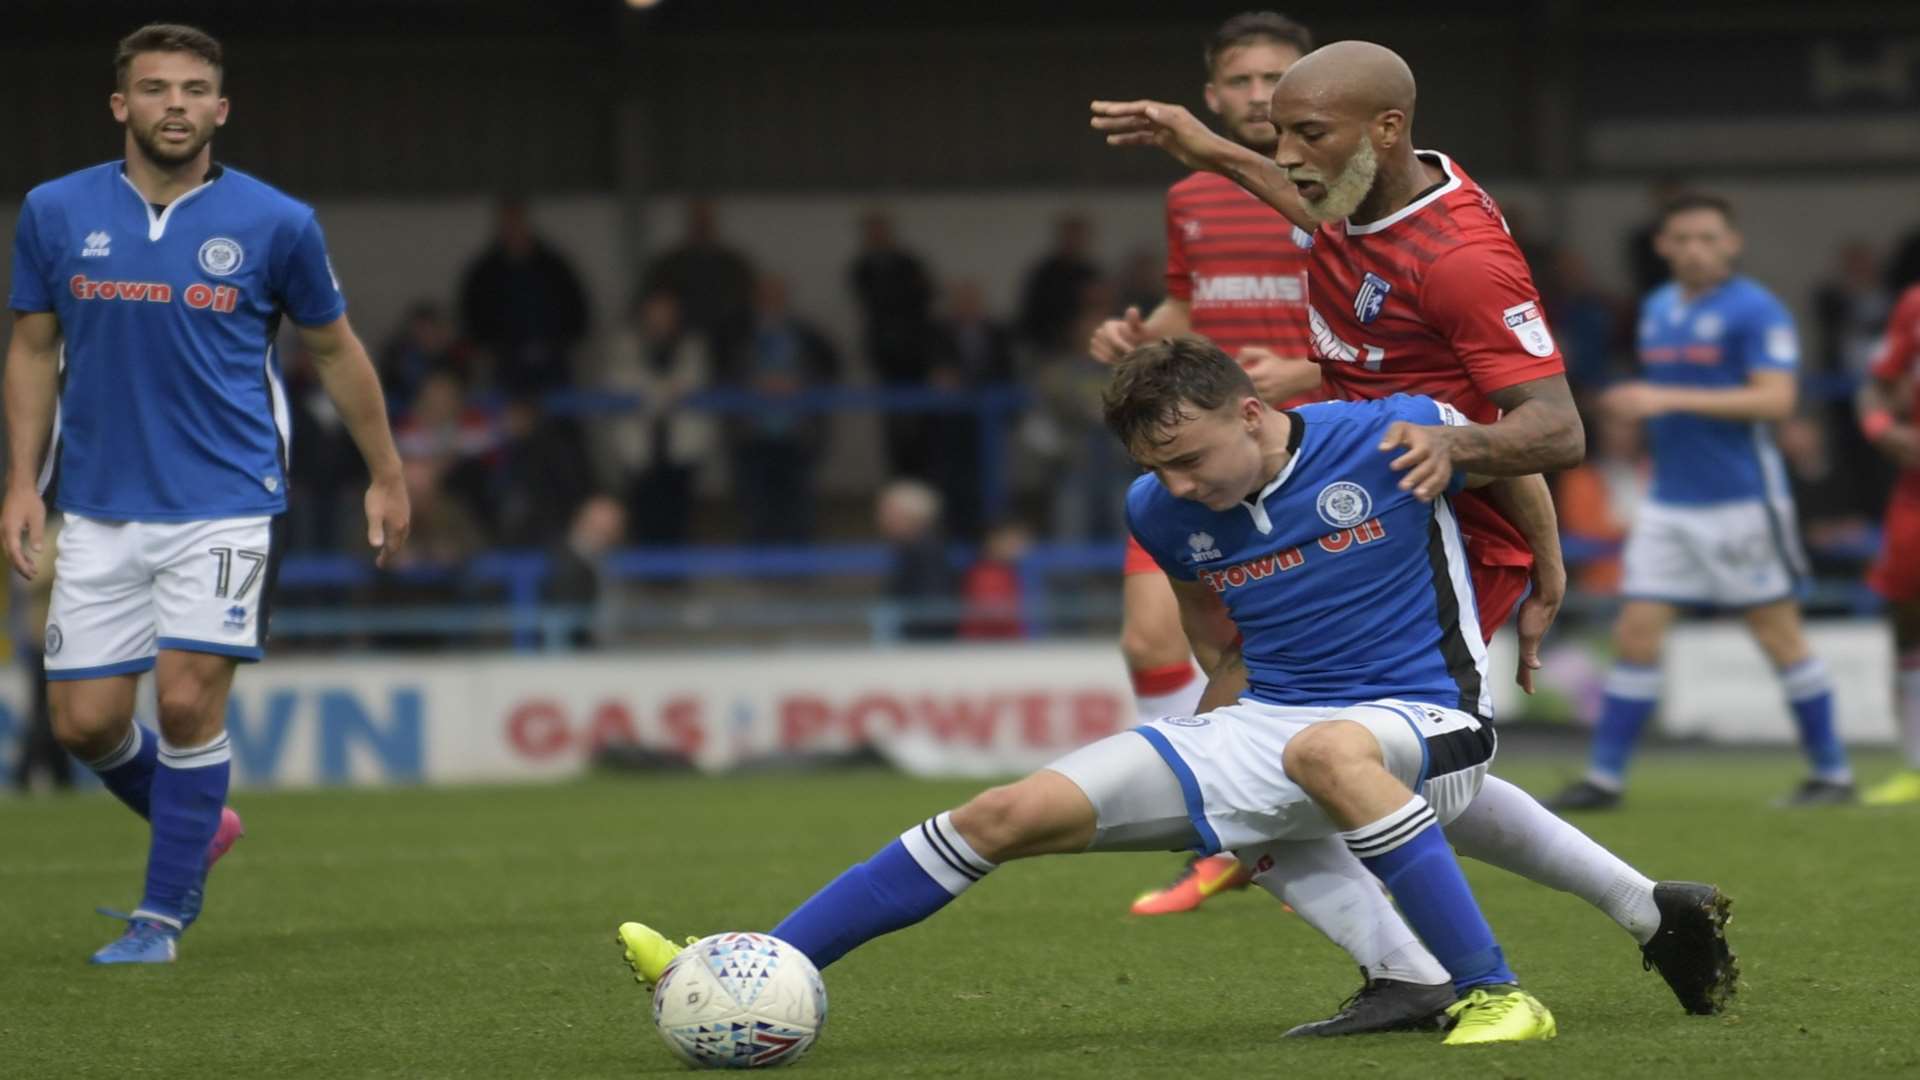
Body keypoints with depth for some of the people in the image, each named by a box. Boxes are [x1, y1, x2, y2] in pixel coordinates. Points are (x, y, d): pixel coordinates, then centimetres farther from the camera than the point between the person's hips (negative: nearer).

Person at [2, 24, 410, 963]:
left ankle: (164, 912, 2)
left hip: (225, 506, -3)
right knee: (86, 721, 1)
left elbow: (334, 350, 10)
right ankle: (199, 826, 30)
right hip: (101, 508, 3)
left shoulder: (275, 224, -3)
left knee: (189, 700, -13)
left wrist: (386, 477, 14)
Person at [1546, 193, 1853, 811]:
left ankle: (1833, 775, 11)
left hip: (1742, 501, -6)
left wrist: (1669, 400, -24)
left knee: (1779, 634, 0)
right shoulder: (1656, 310, 13)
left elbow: (1776, 399, -20)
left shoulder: (1754, 310, -10)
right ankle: (1604, 778, 2)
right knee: (1636, 632, -1)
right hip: (1669, 500, 6)